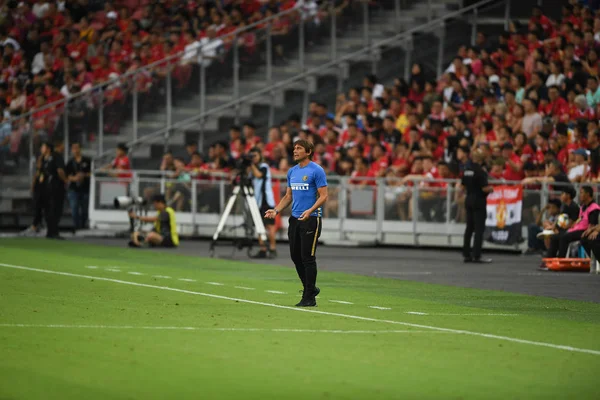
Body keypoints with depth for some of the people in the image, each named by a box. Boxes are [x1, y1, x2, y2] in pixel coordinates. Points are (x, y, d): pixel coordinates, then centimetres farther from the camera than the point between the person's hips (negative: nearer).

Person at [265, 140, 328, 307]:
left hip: (311, 218, -7)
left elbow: (323, 196, -13)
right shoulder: (292, 171, 13)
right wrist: (276, 210, 4)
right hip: (295, 218, 7)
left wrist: (310, 211, -27)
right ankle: (310, 288, 26)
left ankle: (309, 297, 2)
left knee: (308, 258, -5)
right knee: (295, 256, 9)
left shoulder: (316, 171, -9)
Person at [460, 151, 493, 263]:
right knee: (479, 229, -4)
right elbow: (485, 188, -20)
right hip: (479, 201, -7)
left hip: (469, 200, 7)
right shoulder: (480, 171, -17)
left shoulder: (467, 170, 5)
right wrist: (491, 189, 0)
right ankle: (476, 256, -7)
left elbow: (463, 185, 12)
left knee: (469, 228, 13)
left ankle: (466, 254, 14)